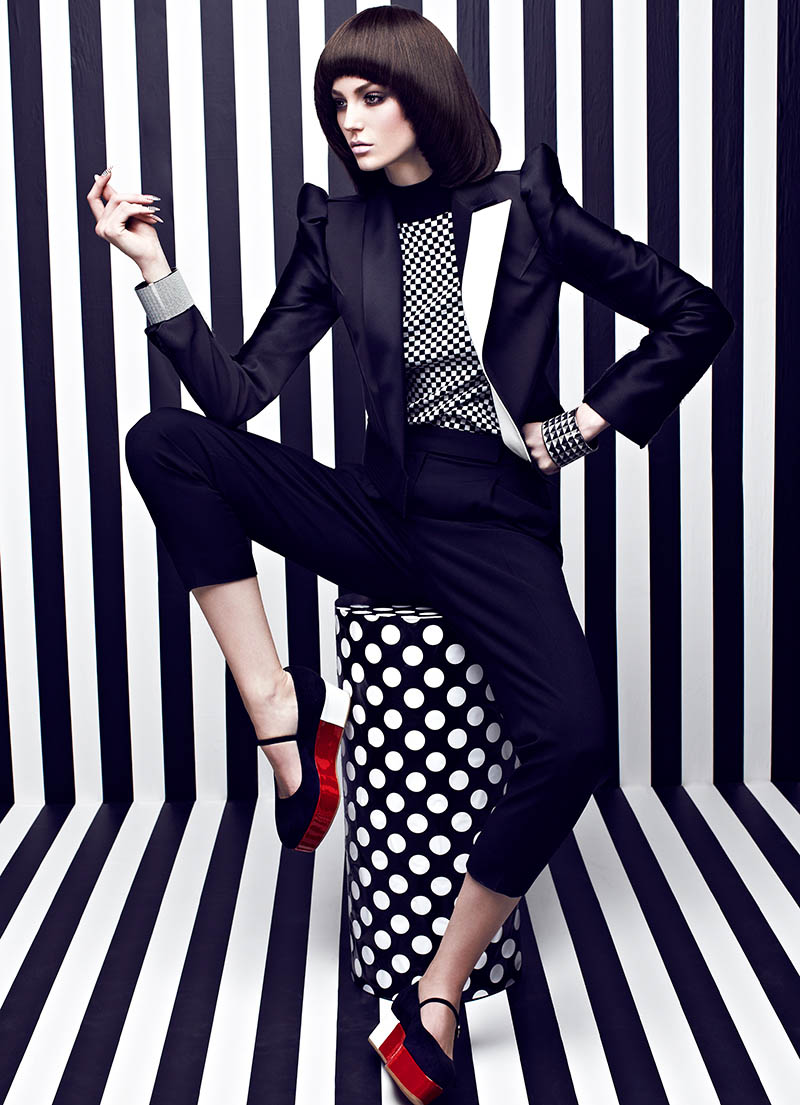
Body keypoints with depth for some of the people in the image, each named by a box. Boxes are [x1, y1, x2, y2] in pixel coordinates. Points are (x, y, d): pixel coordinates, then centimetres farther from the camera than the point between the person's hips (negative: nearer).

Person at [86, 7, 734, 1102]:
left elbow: (696, 314, 5)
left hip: (494, 526, -2)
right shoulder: (337, 232, 9)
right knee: (165, 443, -18)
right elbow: (238, 393, 1)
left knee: (574, 739, -30)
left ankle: (440, 994, -9)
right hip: (382, 513, 3)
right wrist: (156, 271, -8)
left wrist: (580, 427, -1)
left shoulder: (526, 208, 3)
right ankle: (286, 711, -16)